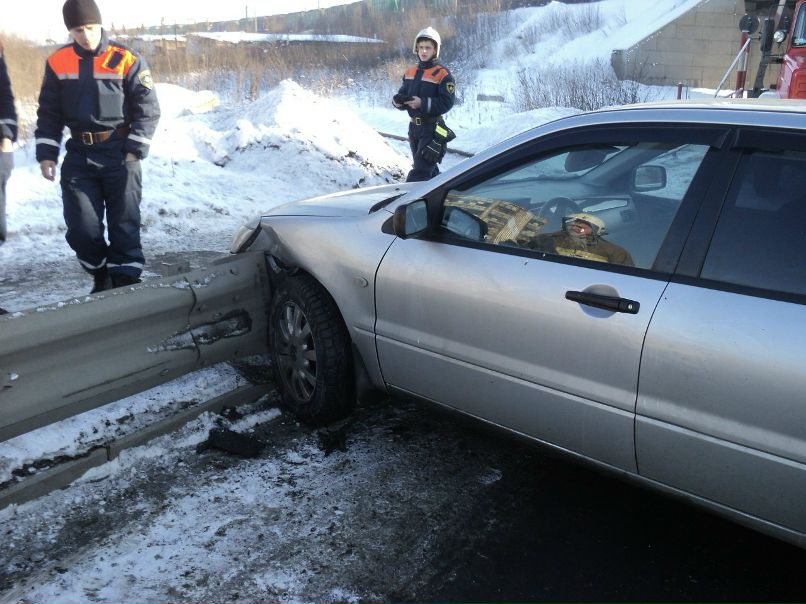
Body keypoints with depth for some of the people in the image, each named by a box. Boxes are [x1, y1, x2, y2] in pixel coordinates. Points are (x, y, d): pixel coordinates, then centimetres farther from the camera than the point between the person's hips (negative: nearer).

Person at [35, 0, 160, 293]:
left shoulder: (126, 60, -4)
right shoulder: (57, 63, 5)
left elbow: (148, 109, -3)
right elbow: (49, 113, 11)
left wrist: (135, 149, -10)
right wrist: (46, 153, 4)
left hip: (120, 153, -3)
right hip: (79, 155, 3)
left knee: (124, 223, 0)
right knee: (81, 227, 2)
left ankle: (126, 283, 8)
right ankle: (102, 279, 22)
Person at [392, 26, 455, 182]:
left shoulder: (443, 74, -10)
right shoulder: (410, 72, 10)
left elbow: (446, 103, -18)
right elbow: (403, 94, 13)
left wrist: (422, 103, -28)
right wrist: (398, 101, -11)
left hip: (432, 129, -7)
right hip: (414, 126, 7)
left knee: (420, 171, -13)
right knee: (429, 169, 20)